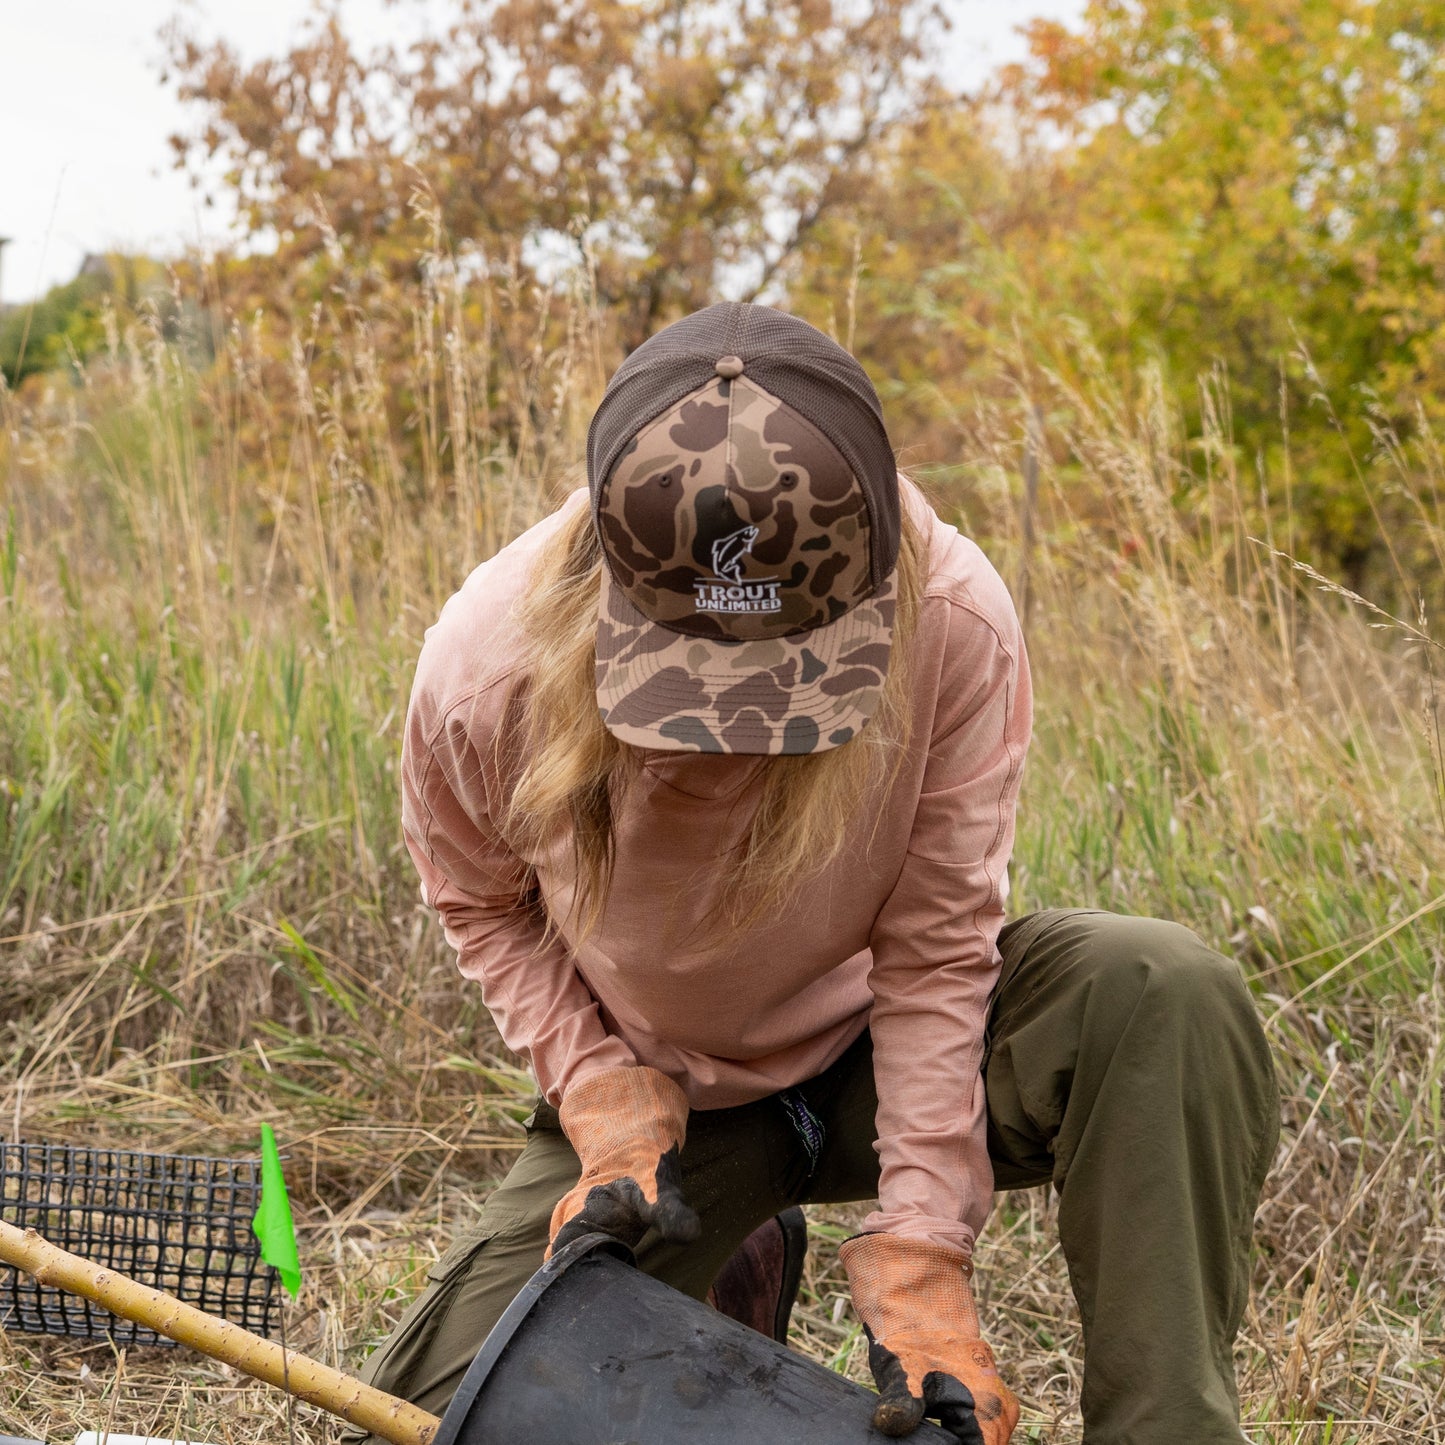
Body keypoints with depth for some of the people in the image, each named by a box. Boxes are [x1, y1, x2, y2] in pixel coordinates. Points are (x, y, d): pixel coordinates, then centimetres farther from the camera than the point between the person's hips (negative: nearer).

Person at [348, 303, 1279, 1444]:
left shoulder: (954, 622, -29)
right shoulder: (487, 672, -27)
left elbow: (937, 948, -19)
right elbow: (484, 904, -3)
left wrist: (918, 1271, -23)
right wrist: (609, 1112, -16)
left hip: (882, 1042, -1)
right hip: (659, 1087, 2)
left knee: (1166, 994, -31)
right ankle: (731, 1276, 19)